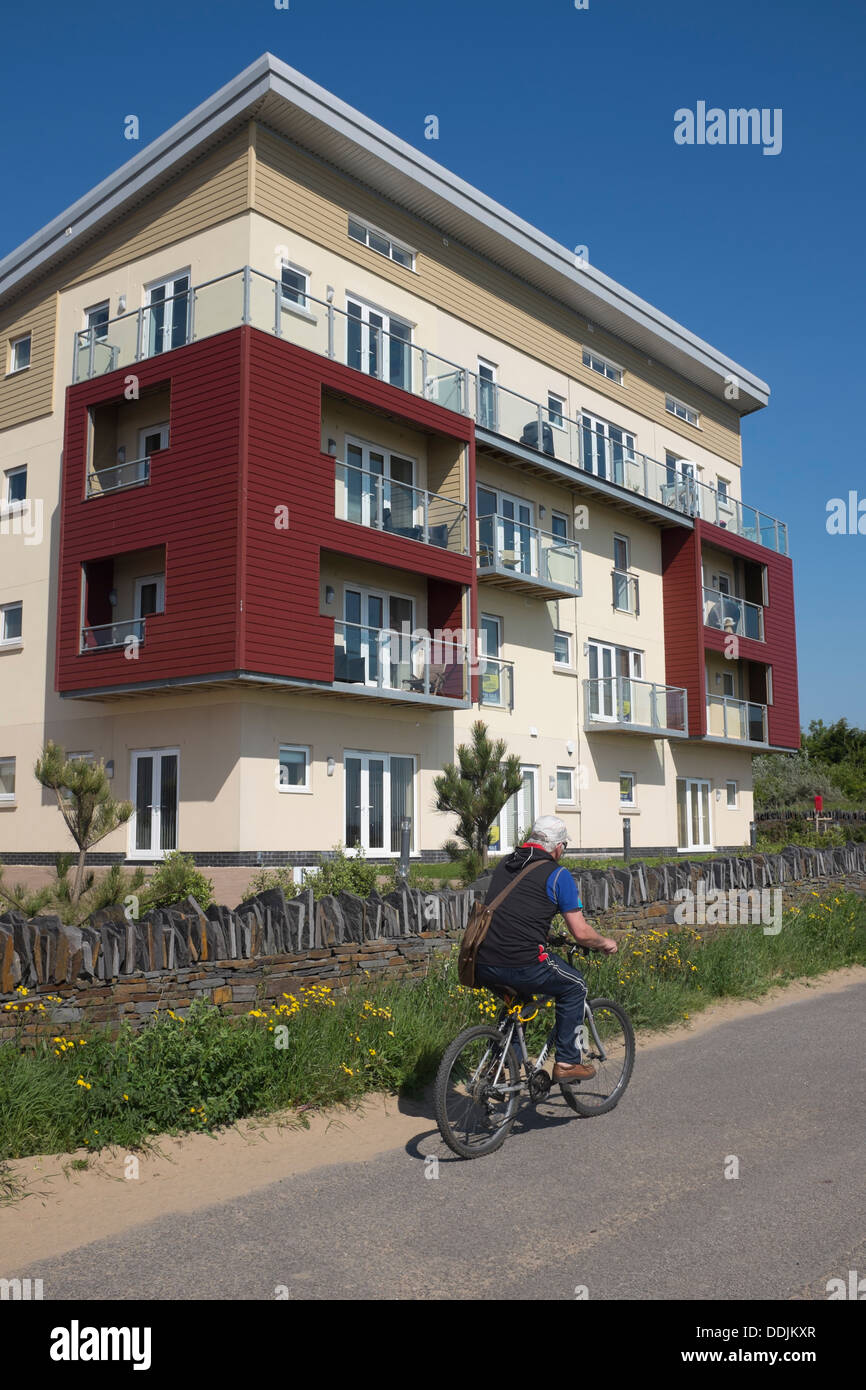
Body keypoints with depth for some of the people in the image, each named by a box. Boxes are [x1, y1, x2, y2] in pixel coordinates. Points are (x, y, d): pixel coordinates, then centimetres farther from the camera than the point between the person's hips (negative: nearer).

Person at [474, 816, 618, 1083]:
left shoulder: (504, 865, 19)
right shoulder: (557, 874, 0)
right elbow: (581, 933, 1)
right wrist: (605, 943, 21)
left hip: (483, 970, 6)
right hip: (522, 967, -6)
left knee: (516, 993, 36)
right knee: (574, 986, 20)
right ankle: (567, 1062, 18)